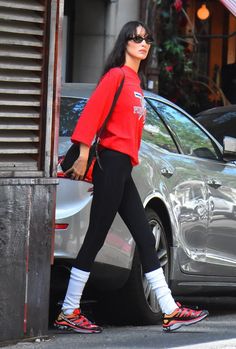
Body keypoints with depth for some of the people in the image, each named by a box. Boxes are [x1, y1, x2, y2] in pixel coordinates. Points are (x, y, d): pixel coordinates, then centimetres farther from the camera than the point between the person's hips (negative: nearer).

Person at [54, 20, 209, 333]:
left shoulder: (135, 82, 19)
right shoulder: (117, 75, -7)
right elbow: (91, 113, -16)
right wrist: (84, 155, -22)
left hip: (123, 168, 9)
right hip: (111, 162, -9)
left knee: (145, 238, 8)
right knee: (95, 238, -7)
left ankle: (171, 312, 9)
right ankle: (69, 313, -3)